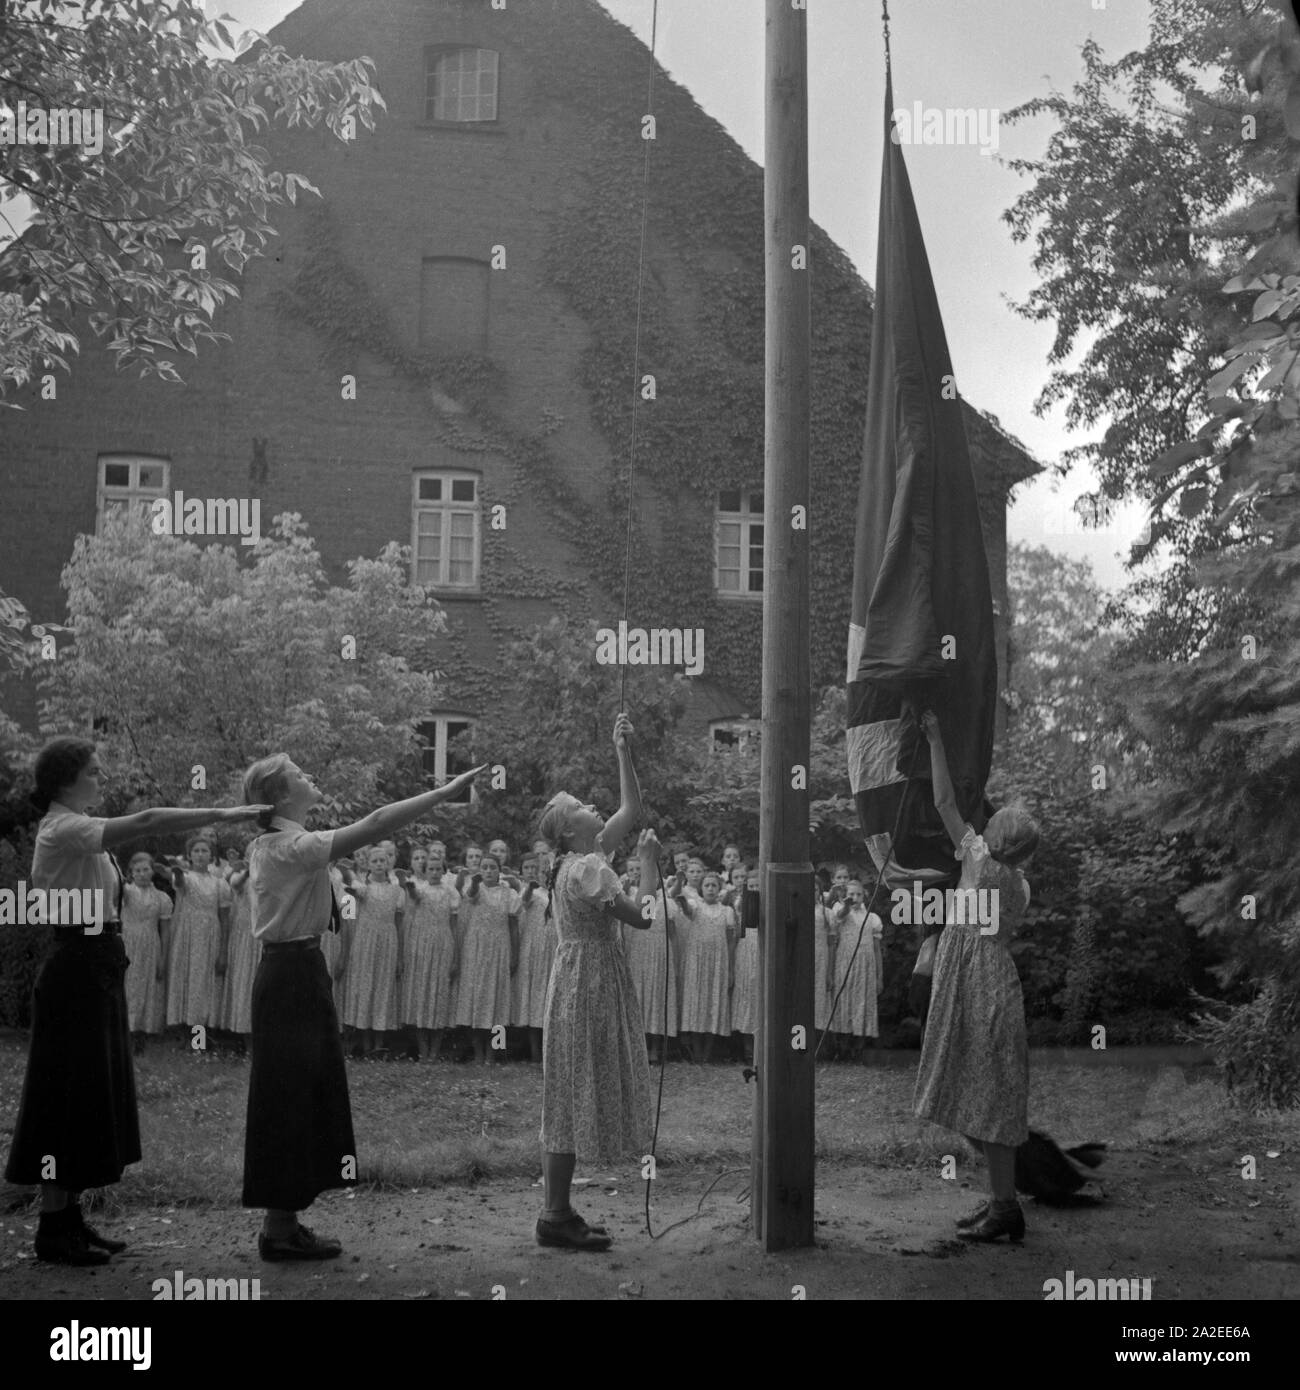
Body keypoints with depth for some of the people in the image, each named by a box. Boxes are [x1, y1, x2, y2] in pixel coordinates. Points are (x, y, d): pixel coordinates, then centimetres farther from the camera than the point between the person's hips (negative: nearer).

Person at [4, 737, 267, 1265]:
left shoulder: (74, 829, 14)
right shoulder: (64, 830, -17)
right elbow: (146, 821, -28)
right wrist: (221, 815, -27)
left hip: (93, 969, 10)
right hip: (78, 969, -10)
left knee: (92, 1097, 13)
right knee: (69, 1097, -3)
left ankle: (68, 1217, 21)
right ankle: (54, 1229, 5)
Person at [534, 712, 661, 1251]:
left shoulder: (584, 859, 11)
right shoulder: (588, 868, -16)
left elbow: (631, 808, 18)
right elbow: (642, 917, -17)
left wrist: (623, 751, 12)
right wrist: (649, 862, -8)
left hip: (585, 980, 10)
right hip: (587, 980, -10)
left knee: (573, 1098, 11)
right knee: (576, 1095, -5)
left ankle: (558, 1211, 17)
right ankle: (556, 1215, 0)